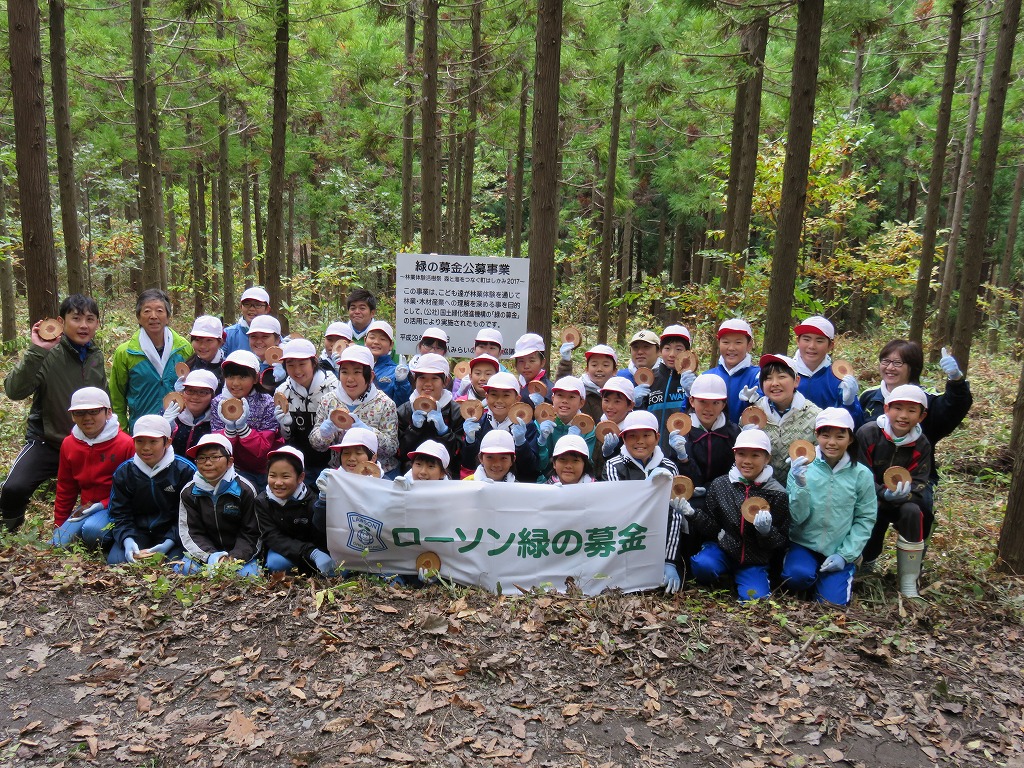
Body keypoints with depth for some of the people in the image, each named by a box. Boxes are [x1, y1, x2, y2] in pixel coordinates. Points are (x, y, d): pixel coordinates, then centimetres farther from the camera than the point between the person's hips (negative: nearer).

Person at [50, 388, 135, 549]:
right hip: (85, 508, 6)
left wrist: (101, 505, -18)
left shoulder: (126, 444, -13)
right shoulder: (68, 444, 5)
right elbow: (65, 489, 14)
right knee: (58, 544, -11)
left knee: (92, 529, -32)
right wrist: (58, 527, 16)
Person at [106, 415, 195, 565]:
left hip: (172, 532, -2)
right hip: (137, 531, 3)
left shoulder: (185, 470, -10)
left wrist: (169, 543, -24)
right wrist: (128, 540, -20)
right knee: (115, 561, -21)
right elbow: (119, 514, 0)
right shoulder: (123, 472, 2)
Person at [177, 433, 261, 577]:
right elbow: (191, 533, -5)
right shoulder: (189, 492, -1)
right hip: (205, 553, 2)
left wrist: (235, 558, -24)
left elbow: (251, 533, -7)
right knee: (181, 570, -24)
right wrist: (210, 556, -23)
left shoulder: (244, 490, -9)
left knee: (246, 574, -30)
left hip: (240, 553, -2)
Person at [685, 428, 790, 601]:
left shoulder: (777, 494, -6)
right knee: (702, 565, -30)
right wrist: (691, 513, -16)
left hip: (755, 561, 0)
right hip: (722, 549, 1)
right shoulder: (719, 485, -1)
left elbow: (782, 541, -2)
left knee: (755, 598, -23)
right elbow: (712, 528, 1)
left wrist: (767, 531, -24)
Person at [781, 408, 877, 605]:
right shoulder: (802, 468, -7)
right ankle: (813, 575, 6)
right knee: (798, 575, -29)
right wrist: (801, 485, -28)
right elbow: (796, 518, -11)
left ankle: (845, 573, 19)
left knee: (833, 600, -13)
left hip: (840, 550, 1)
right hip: (804, 544, -1)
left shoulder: (861, 474, -4)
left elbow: (865, 520, -1)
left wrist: (844, 555, -9)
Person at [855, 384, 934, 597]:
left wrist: (904, 493, -31)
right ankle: (867, 560, 0)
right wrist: (883, 493, -31)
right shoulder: (868, 433, -14)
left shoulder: (921, 445, -3)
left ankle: (908, 582, -18)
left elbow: (918, 483, -8)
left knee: (913, 512, -29)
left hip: (902, 500, 3)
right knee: (875, 513, -33)